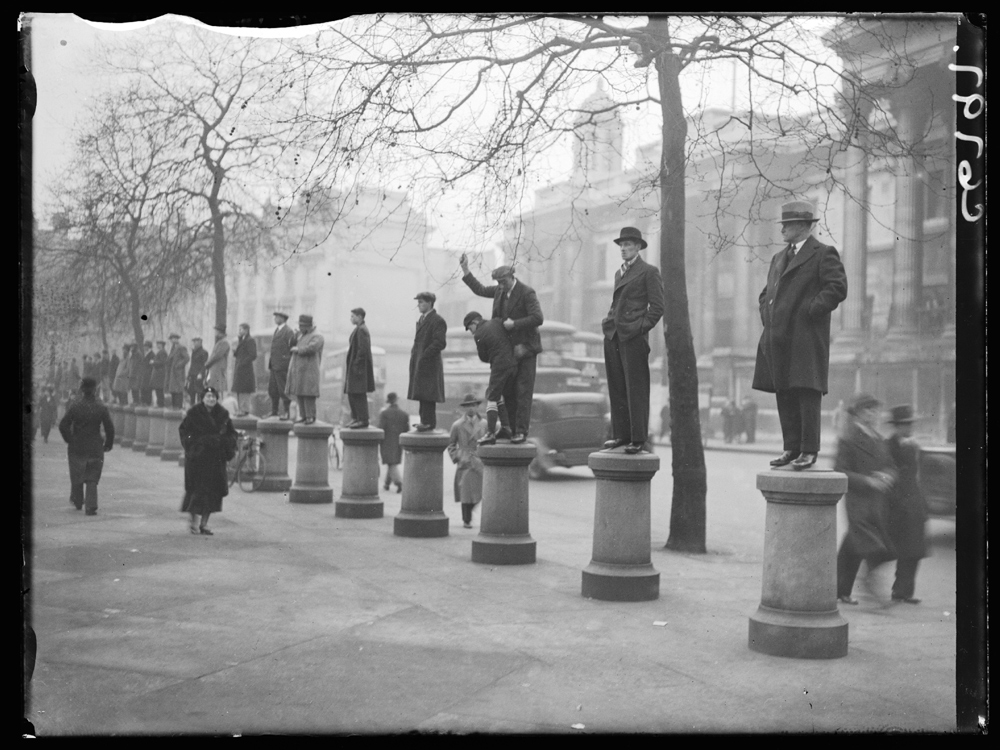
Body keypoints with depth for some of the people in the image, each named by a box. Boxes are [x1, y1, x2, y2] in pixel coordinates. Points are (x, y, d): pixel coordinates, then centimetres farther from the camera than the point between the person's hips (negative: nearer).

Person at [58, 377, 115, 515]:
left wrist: (70, 440, 6)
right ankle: (91, 507, -4)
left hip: (77, 447, 0)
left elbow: (63, 425, -6)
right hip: (95, 448, 0)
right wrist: (108, 445, 8)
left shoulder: (74, 406, -6)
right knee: (92, 479, 4)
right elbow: (110, 429, -5)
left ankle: (77, 502, 31)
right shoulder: (102, 408, -5)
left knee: (76, 476, 17)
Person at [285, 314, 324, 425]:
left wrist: (298, 349, -12)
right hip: (297, 370, 8)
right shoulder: (300, 335, 17)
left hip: (308, 369, -8)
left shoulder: (317, 337, -8)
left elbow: (310, 348, -23)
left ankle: (311, 416, -1)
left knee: (308, 394, -8)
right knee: (299, 393, 7)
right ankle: (303, 415, 13)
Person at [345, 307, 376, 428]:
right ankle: (356, 418, 18)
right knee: (351, 394, 12)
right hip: (353, 368, 10)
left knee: (358, 394, -8)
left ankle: (363, 419, -5)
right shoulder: (359, 329, 17)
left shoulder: (362, 330, -15)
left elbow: (363, 349, -21)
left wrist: (356, 365, -20)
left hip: (358, 367, -10)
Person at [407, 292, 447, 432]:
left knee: (427, 394, -8)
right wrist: (414, 353, 10)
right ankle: (425, 420, 16)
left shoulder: (437, 321, -10)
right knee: (422, 394, 11)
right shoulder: (422, 319, 19)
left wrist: (424, 356, -19)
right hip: (419, 363, 9)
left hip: (429, 363, -9)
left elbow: (440, 343, -17)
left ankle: (429, 423, -5)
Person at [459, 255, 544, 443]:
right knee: (508, 390, 8)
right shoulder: (500, 290, 7)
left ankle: (521, 431, -7)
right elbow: (480, 290, 20)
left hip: (524, 346, -7)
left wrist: (514, 324, -21)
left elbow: (538, 318, -22)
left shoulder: (527, 293, -15)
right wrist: (465, 271, 12)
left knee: (523, 390, -7)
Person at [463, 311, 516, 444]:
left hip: (499, 367, -6)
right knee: (500, 395, 19)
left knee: (492, 398, 2)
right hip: (514, 363, 6)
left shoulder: (479, 335, -5)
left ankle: (490, 433, -4)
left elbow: (484, 357, 2)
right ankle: (505, 428, 16)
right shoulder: (496, 321, 9)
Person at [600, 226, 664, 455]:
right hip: (613, 335, 7)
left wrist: (642, 327, -11)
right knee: (617, 389, 7)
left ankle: (638, 438, -2)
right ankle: (620, 434, 13)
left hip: (633, 337, -7)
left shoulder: (649, 271, -1)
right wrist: (609, 322, 11)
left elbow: (657, 306, -5)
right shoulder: (619, 272, 21)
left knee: (636, 390, -5)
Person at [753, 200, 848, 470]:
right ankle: (791, 448, 15)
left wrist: (809, 311, -14)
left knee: (807, 393, -7)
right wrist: (766, 315, 12)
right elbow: (766, 293, 30)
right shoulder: (779, 258, 22)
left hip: (806, 339, -8)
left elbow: (837, 287, -12)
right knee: (784, 395, 8)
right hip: (778, 339, 8)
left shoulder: (823, 254, -2)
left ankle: (809, 451, -3)